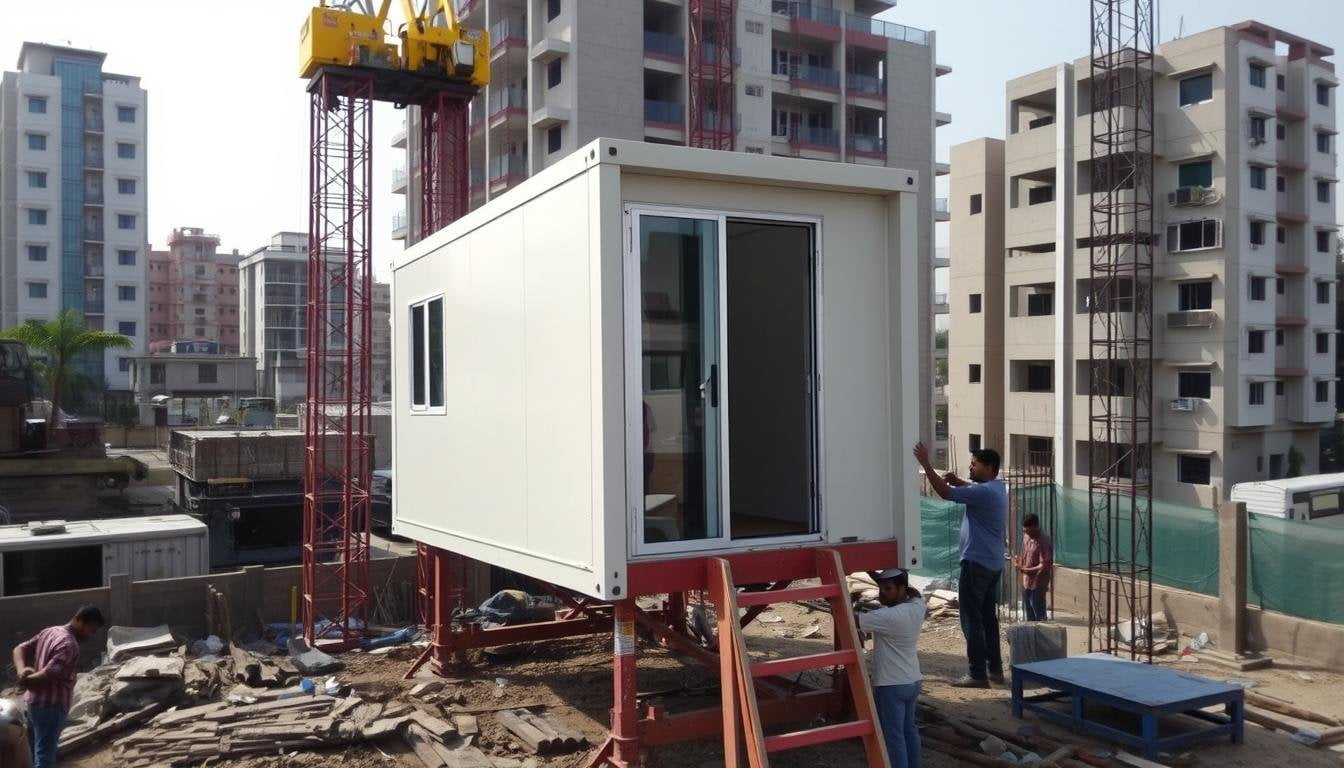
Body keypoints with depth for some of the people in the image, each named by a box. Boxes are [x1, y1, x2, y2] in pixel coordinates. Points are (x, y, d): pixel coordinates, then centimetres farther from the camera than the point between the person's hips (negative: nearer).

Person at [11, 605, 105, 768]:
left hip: (33, 701, 9)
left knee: (36, 754, 19)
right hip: (51, 706, -9)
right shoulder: (69, 645, -21)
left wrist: (22, 670, -8)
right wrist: (26, 681, -8)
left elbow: (19, 649, 10)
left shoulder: (49, 632, 10)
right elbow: (47, 675, -27)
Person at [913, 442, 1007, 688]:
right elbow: (973, 489, 32)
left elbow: (945, 492, -23)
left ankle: (977, 675, -2)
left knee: (972, 620, -5)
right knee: (988, 617, 15)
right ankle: (995, 670, 21)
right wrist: (957, 480, 12)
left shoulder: (985, 492, -20)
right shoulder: (995, 488, 12)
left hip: (976, 563, -10)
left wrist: (925, 464, -20)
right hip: (992, 563, 10)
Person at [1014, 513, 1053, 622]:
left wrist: (1024, 569, -24)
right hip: (1026, 583, 8)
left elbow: (1044, 566, -20)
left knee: (1039, 618, -1)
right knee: (1029, 616, 16)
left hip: (1037, 585, -8)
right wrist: (1019, 561, -3)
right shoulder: (1027, 537, 6)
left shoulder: (1044, 542, -19)